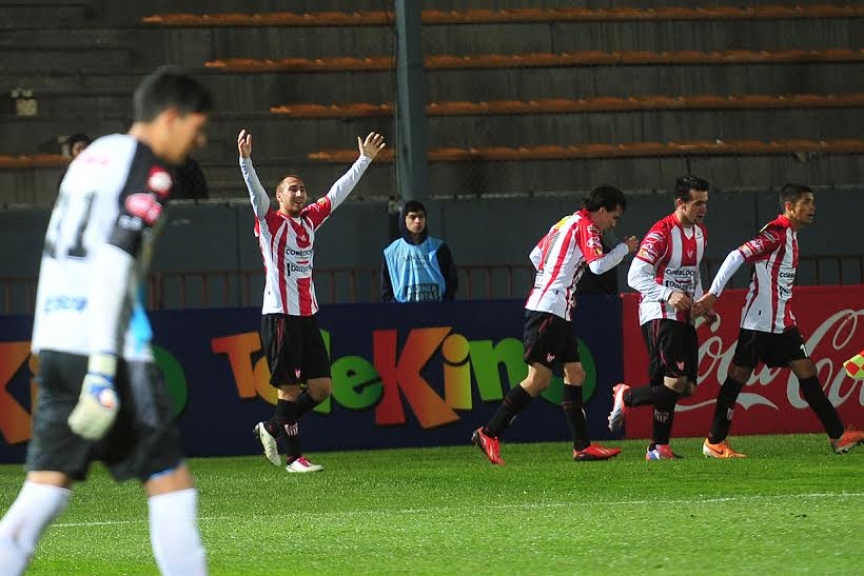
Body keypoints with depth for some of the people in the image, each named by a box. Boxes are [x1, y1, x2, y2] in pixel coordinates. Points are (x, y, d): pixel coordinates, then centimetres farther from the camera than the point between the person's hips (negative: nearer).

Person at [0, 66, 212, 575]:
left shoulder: (92, 156, 19)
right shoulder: (150, 173, -7)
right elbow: (113, 267, -17)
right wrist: (103, 369, -21)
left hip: (54, 342, 8)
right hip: (108, 348, -8)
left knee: (46, 487, 4)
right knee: (170, 478, 2)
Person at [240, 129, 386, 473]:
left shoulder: (309, 220, 14)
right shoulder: (270, 222, -3)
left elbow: (338, 192, 22)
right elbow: (256, 192, -19)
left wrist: (365, 159, 25)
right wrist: (245, 160, -35)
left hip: (307, 315, 7)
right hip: (279, 315, -7)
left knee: (321, 387, 3)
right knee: (289, 388, -5)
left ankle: (271, 429, 17)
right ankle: (294, 457, 2)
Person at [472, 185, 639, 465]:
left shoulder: (565, 223, 19)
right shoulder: (585, 227, -8)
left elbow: (535, 256, 25)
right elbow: (598, 265, -19)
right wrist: (624, 248, -4)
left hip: (557, 314, 11)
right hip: (549, 312, -11)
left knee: (575, 373, 8)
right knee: (539, 378, -11)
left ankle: (582, 446, 5)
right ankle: (489, 434, -8)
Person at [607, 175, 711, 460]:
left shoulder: (700, 233, 13)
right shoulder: (661, 233, -14)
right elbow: (635, 276, -16)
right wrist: (669, 294, -25)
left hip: (684, 317, 9)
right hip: (659, 316, -9)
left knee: (687, 388, 3)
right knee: (675, 383, -19)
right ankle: (626, 397, 4)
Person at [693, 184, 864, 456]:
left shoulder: (790, 235, 14)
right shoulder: (777, 232, -15)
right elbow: (736, 257, -21)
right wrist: (713, 294, -23)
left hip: (782, 322, 9)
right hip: (759, 321, -9)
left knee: (806, 371, 5)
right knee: (738, 375, -3)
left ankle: (838, 436, 5)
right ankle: (714, 442, 3)